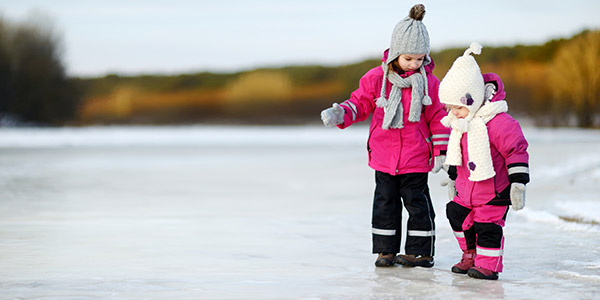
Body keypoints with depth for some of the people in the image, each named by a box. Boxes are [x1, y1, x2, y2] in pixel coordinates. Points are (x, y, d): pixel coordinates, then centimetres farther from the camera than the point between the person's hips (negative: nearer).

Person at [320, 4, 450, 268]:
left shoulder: (429, 83, -4)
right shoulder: (376, 78, -4)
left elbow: (438, 117, 1)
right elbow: (361, 103, 7)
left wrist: (441, 151, -3)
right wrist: (340, 114, -12)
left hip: (416, 158, -1)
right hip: (384, 155, 1)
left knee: (417, 202, 3)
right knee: (385, 202, 7)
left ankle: (420, 251, 14)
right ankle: (385, 249, 18)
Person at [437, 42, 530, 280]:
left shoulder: (497, 122, -25)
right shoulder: (458, 122, 0)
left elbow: (516, 150, -20)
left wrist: (518, 183, -20)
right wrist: (453, 178, 21)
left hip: (494, 190, -8)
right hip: (466, 189, 8)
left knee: (487, 226, -6)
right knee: (458, 217, 13)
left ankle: (488, 265, 7)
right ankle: (471, 255, 31)